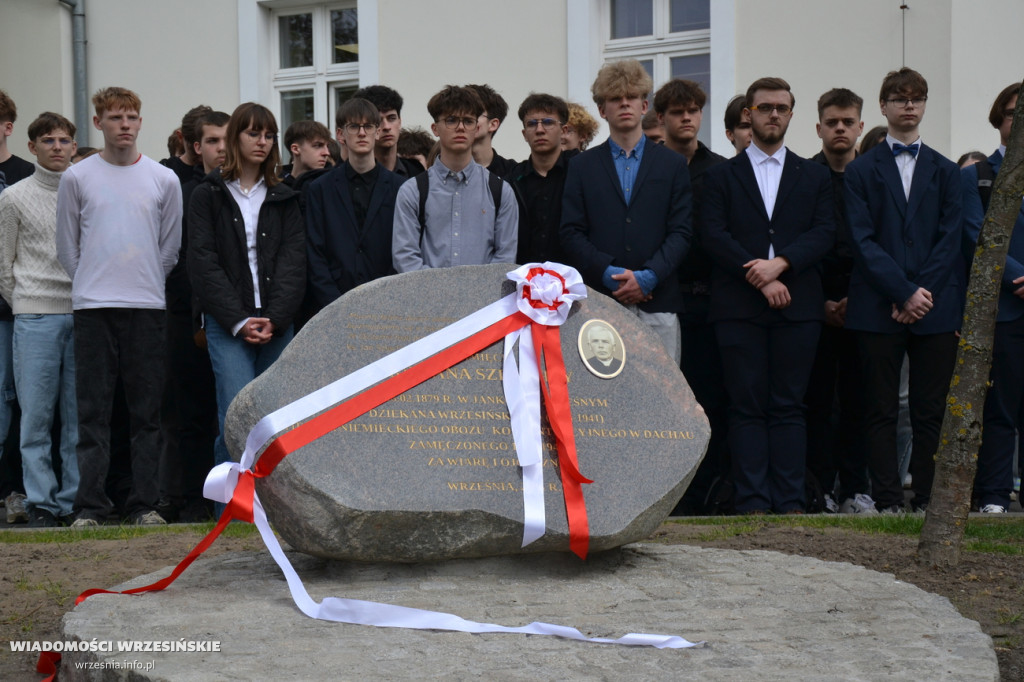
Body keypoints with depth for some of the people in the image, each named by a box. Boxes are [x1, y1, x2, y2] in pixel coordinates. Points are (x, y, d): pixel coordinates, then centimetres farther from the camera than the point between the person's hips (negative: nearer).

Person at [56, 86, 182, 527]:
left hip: (147, 307, 1)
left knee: (147, 411, 3)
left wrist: (146, 284, 9)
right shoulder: (77, 178, 5)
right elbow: (67, 247, 9)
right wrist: (91, 283, 8)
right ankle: (90, 505, 2)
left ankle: (145, 503, 8)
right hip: (92, 307, -1)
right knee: (93, 410, -1)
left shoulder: (164, 180, 7)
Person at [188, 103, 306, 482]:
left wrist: (274, 318, -9)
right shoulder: (208, 195, 7)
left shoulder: (284, 198, 15)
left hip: (276, 323, 3)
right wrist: (238, 320, -10)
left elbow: (293, 260, 5)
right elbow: (203, 263, -1)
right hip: (226, 322, -3)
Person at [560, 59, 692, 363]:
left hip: (657, 302, 0)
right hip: (599, 303, 0)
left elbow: (681, 231, 5)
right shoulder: (582, 166, 13)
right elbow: (571, 234, 5)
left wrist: (648, 276, -10)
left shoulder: (673, 164, 13)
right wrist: (610, 274, -9)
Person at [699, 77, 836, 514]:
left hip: (797, 304, 1)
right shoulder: (721, 176, 11)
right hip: (738, 308, -1)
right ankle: (752, 502, -2)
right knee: (747, 407, -3)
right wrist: (760, 278, -12)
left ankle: (790, 501, 3)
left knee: (789, 406, 1)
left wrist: (780, 263, -13)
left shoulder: (814, 177, 16)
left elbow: (824, 232, 3)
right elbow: (713, 235, -1)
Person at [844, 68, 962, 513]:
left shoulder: (946, 172, 15)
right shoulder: (861, 171, 8)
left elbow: (950, 240, 6)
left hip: (936, 308, 2)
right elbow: (863, 241, -2)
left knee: (931, 411, 1)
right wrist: (905, 292, -12)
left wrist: (923, 295, -8)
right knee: (881, 410, -1)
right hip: (878, 307, -2)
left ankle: (928, 499, 6)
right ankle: (888, 500, 4)